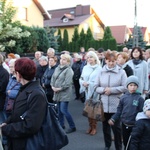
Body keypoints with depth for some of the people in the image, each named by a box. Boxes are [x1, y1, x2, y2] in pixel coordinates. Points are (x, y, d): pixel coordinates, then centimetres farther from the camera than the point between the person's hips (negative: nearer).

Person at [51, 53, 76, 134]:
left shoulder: (68, 70, -13)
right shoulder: (57, 68, 11)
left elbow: (67, 83, -20)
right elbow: (53, 77, 14)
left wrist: (59, 88, -15)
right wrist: (53, 86, -2)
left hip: (65, 93, -8)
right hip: (57, 93, 8)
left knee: (64, 110, -11)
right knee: (59, 110, 15)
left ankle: (72, 126, 3)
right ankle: (61, 125, 30)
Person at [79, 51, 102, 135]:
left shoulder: (99, 68, -8)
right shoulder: (85, 68, 9)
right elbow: (81, 79, 12)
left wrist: (89, 83, -16)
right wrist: (83, 83, -9)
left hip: (95, 92, -5)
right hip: (87, 91, 5)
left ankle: (94, 127, 12)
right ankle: (90, 126, 22)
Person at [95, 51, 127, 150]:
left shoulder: (121, 72, -5)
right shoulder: (101, 72, 3)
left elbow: (125, 87, -10)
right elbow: (96, 87, 3)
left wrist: (111, 90, -16)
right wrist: (103, 90, -16)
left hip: (116, 105, -3)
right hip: (104, 104, 3)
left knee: (116, 127, 5)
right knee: (105, 126, 15)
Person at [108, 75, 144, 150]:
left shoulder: (140, 98, -9)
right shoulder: (123, 97, -2)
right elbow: (119, 110, 2)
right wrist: (113, 119, -8)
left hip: (135, 125, -3)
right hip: (124, 124, 3)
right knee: (125, 142, 18)